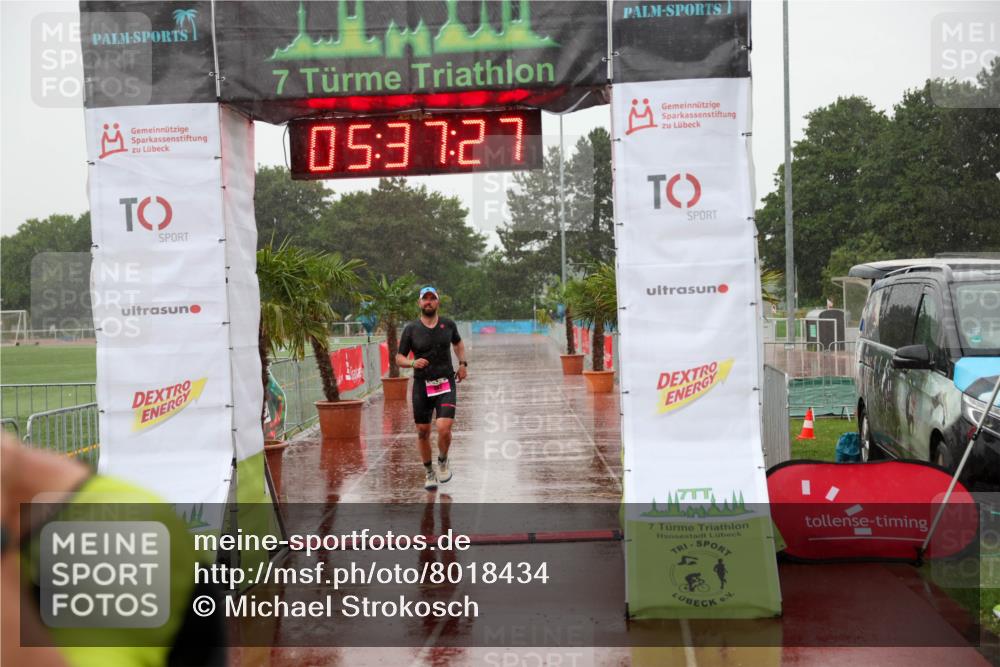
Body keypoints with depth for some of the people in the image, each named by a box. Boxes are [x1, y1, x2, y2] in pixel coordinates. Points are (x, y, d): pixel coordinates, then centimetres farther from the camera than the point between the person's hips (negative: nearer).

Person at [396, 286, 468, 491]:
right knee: (423, 433, 5)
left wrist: (463, 363, 11)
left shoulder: (448, 325, 4)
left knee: (444, 429, -16)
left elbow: (458, 343, 25)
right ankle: (429, 472, 26)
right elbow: (399, 358, 1)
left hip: (446, 384, 0)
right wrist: (413, 363, -19)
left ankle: (443, 461, 14)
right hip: (422, 386, 0)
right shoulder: (411, 329, -2)